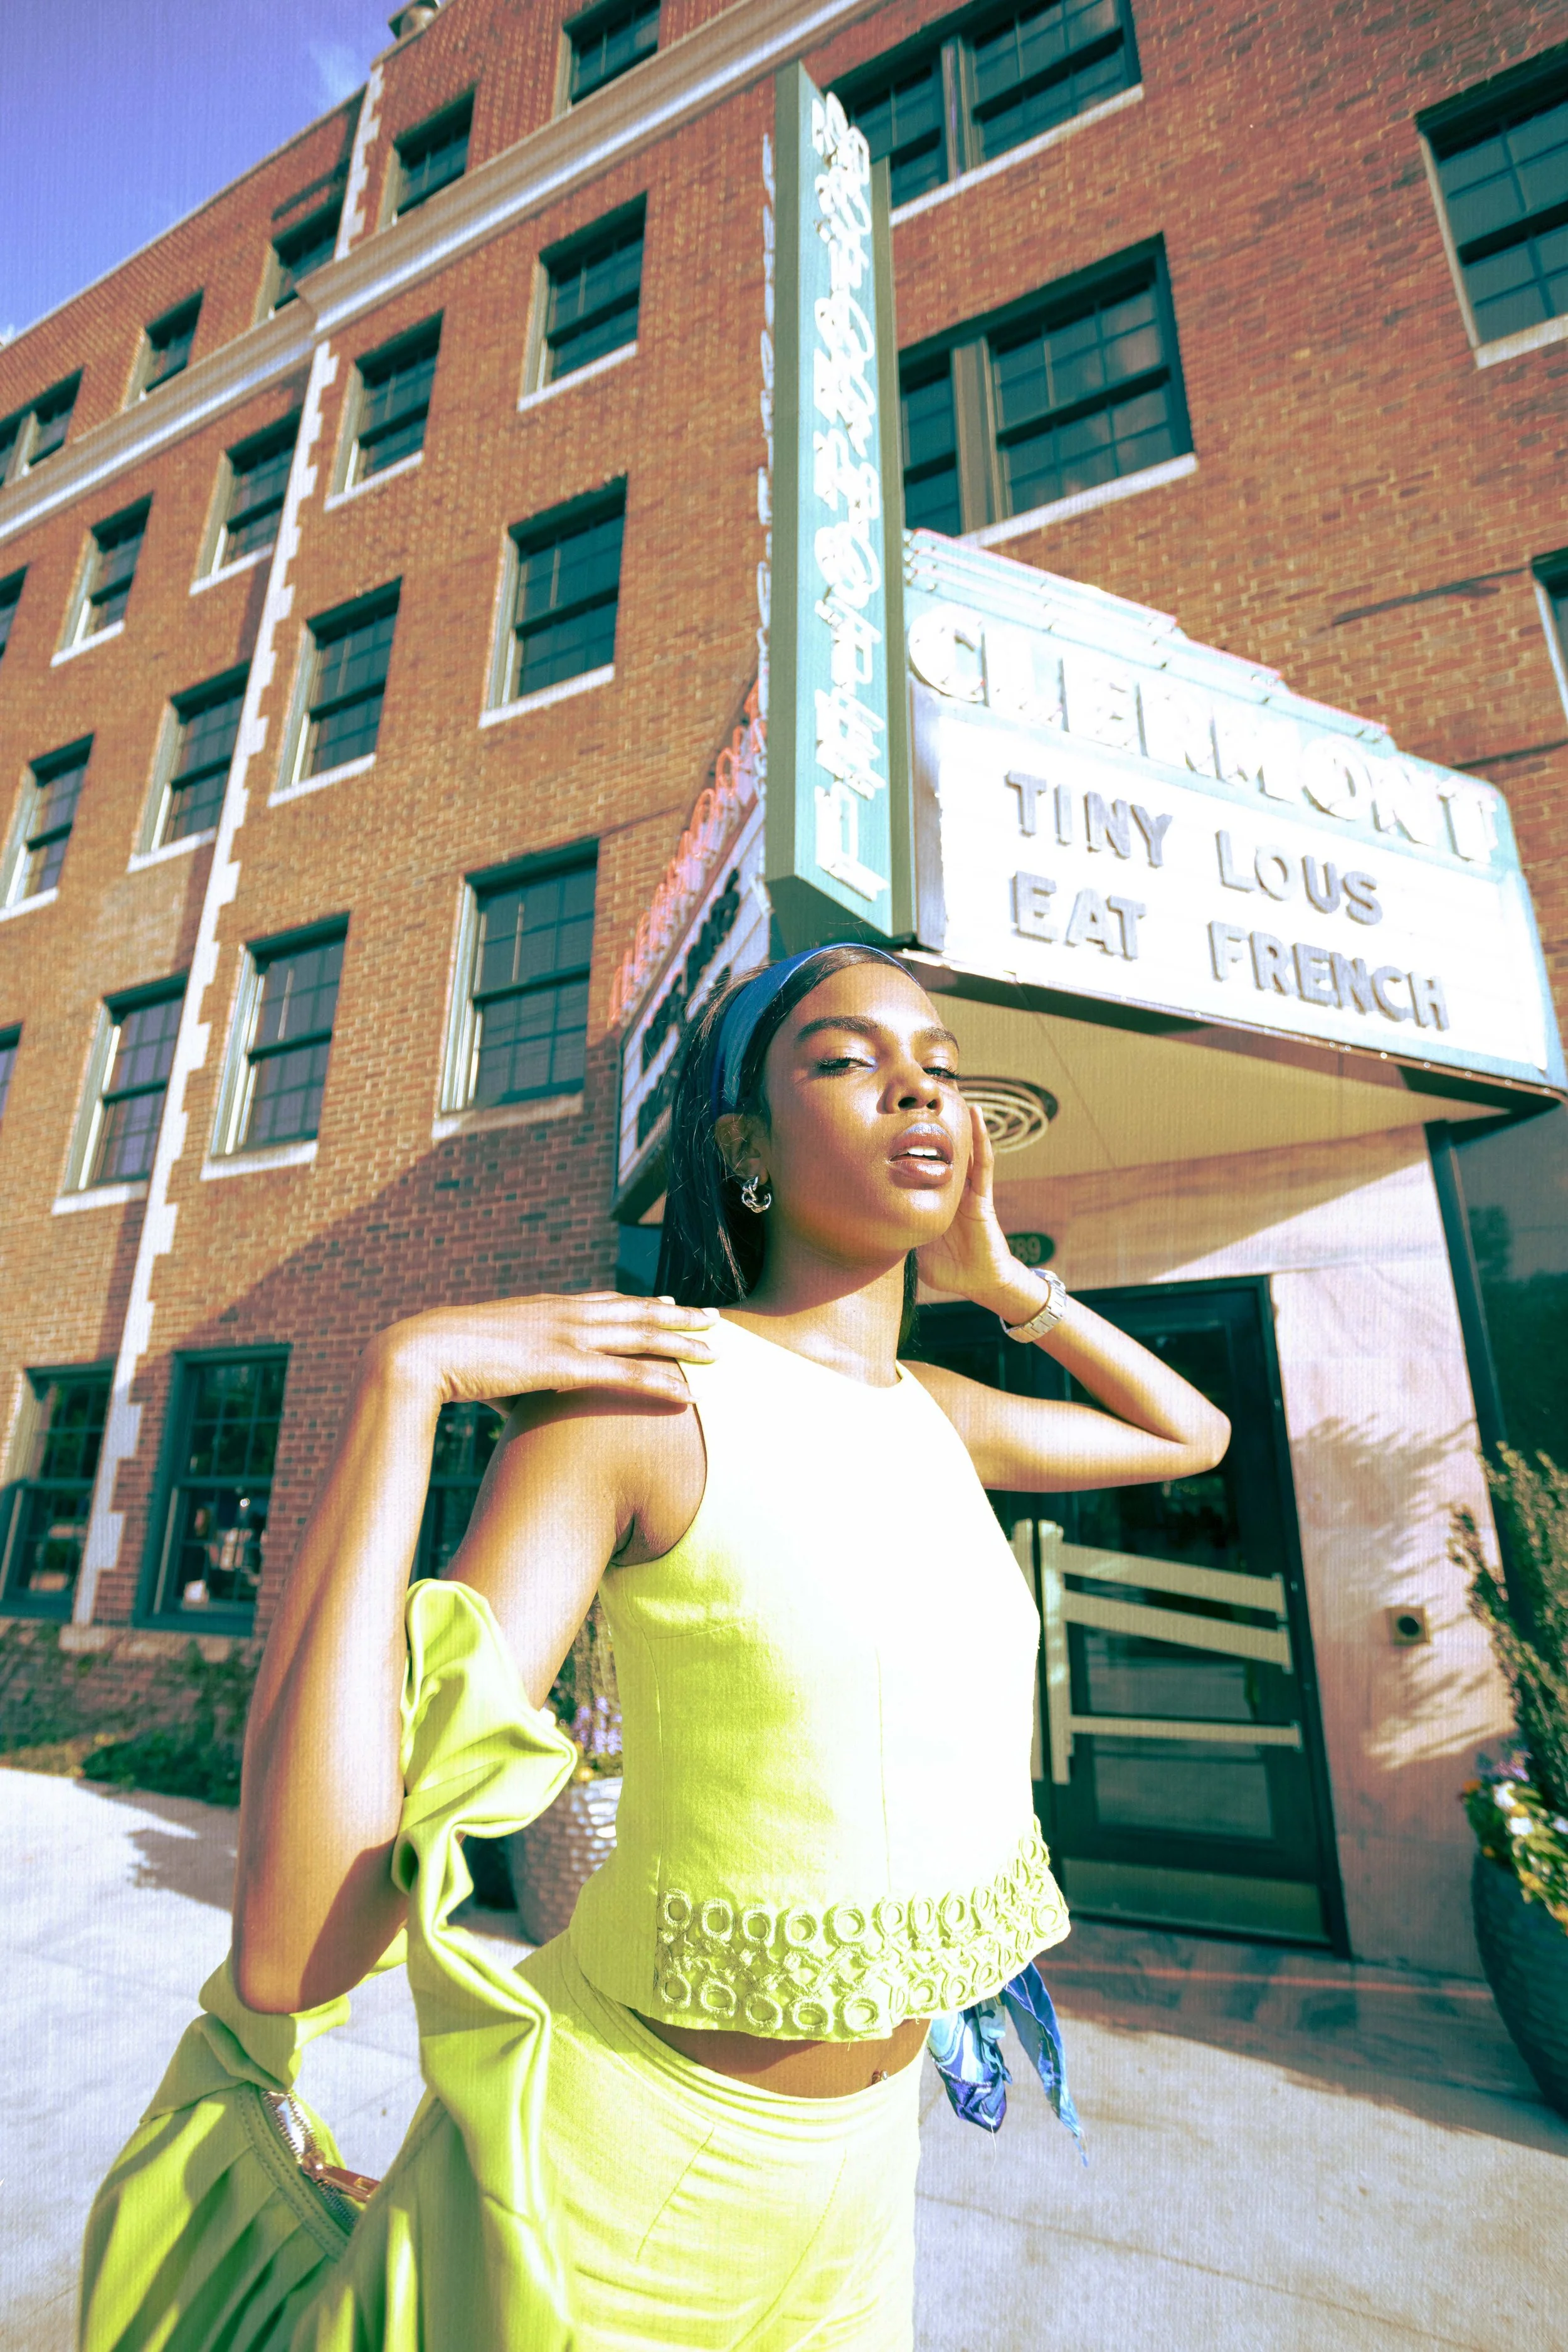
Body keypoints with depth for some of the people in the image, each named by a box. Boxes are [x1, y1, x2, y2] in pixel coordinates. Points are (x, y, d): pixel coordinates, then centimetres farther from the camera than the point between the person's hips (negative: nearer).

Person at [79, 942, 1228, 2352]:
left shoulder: (939, 1413, -3)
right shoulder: (643, 1398, -23)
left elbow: (1197, 1437, 15)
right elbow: (294, 1952, -29)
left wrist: (999, 1278, 4)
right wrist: (400, 1380, -32)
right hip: (634, 2173, -5)